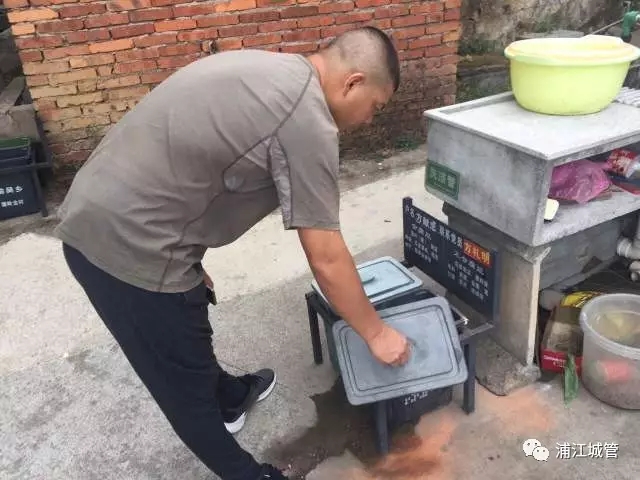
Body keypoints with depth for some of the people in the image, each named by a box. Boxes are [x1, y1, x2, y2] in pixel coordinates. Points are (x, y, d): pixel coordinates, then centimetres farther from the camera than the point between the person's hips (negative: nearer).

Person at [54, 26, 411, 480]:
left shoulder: (269, 71, 12)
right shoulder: (308, 122, -17)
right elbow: (326, 259, -14)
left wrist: (190, 259, 22)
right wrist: (376, 333, 0)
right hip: (129, 241, -10)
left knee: (185, 342, 30)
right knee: (185, 377, 11)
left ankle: (230, 398, 54)